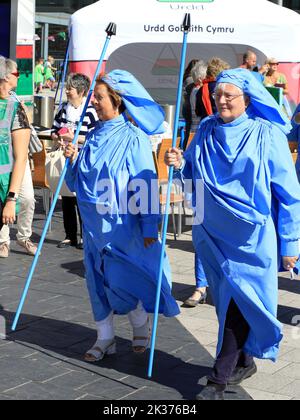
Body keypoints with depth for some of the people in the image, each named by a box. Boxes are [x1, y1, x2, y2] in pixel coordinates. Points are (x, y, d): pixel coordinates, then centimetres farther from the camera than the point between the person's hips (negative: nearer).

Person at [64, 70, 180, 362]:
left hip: (121, 225, -6)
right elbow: (77, 181, 15)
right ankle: (105, 338, 22)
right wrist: (74, 159, -6)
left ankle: (141, 324, 26)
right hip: (94, 223, 6)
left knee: (119, 279, 0)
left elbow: (146, 184, -12)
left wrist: (149, 227, -14)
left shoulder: (133, 138, -12)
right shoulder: (94, 135, 7)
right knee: (98, 279, 10)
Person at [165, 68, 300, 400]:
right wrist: (181, 163, -5)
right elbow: (194, 172, 19)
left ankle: (220, 379, 1)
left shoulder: (267, 134, -9)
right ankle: (243, 362, 32)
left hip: (251, 237, -5)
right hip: (213, 232, 5)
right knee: (227, 301, 14)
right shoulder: (206, 130, 5)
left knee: (239, 301, -6)